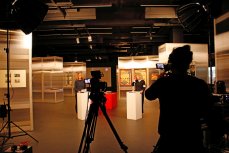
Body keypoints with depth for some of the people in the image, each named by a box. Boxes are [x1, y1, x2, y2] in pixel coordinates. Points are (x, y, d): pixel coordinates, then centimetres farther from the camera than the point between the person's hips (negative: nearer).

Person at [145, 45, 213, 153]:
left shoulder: (163, 82, -15)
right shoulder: (201, 85, -12)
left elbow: (148, 95, 6)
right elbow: (205, 113, 3)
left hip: (168, 139, 0)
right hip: (194, 140, 1)